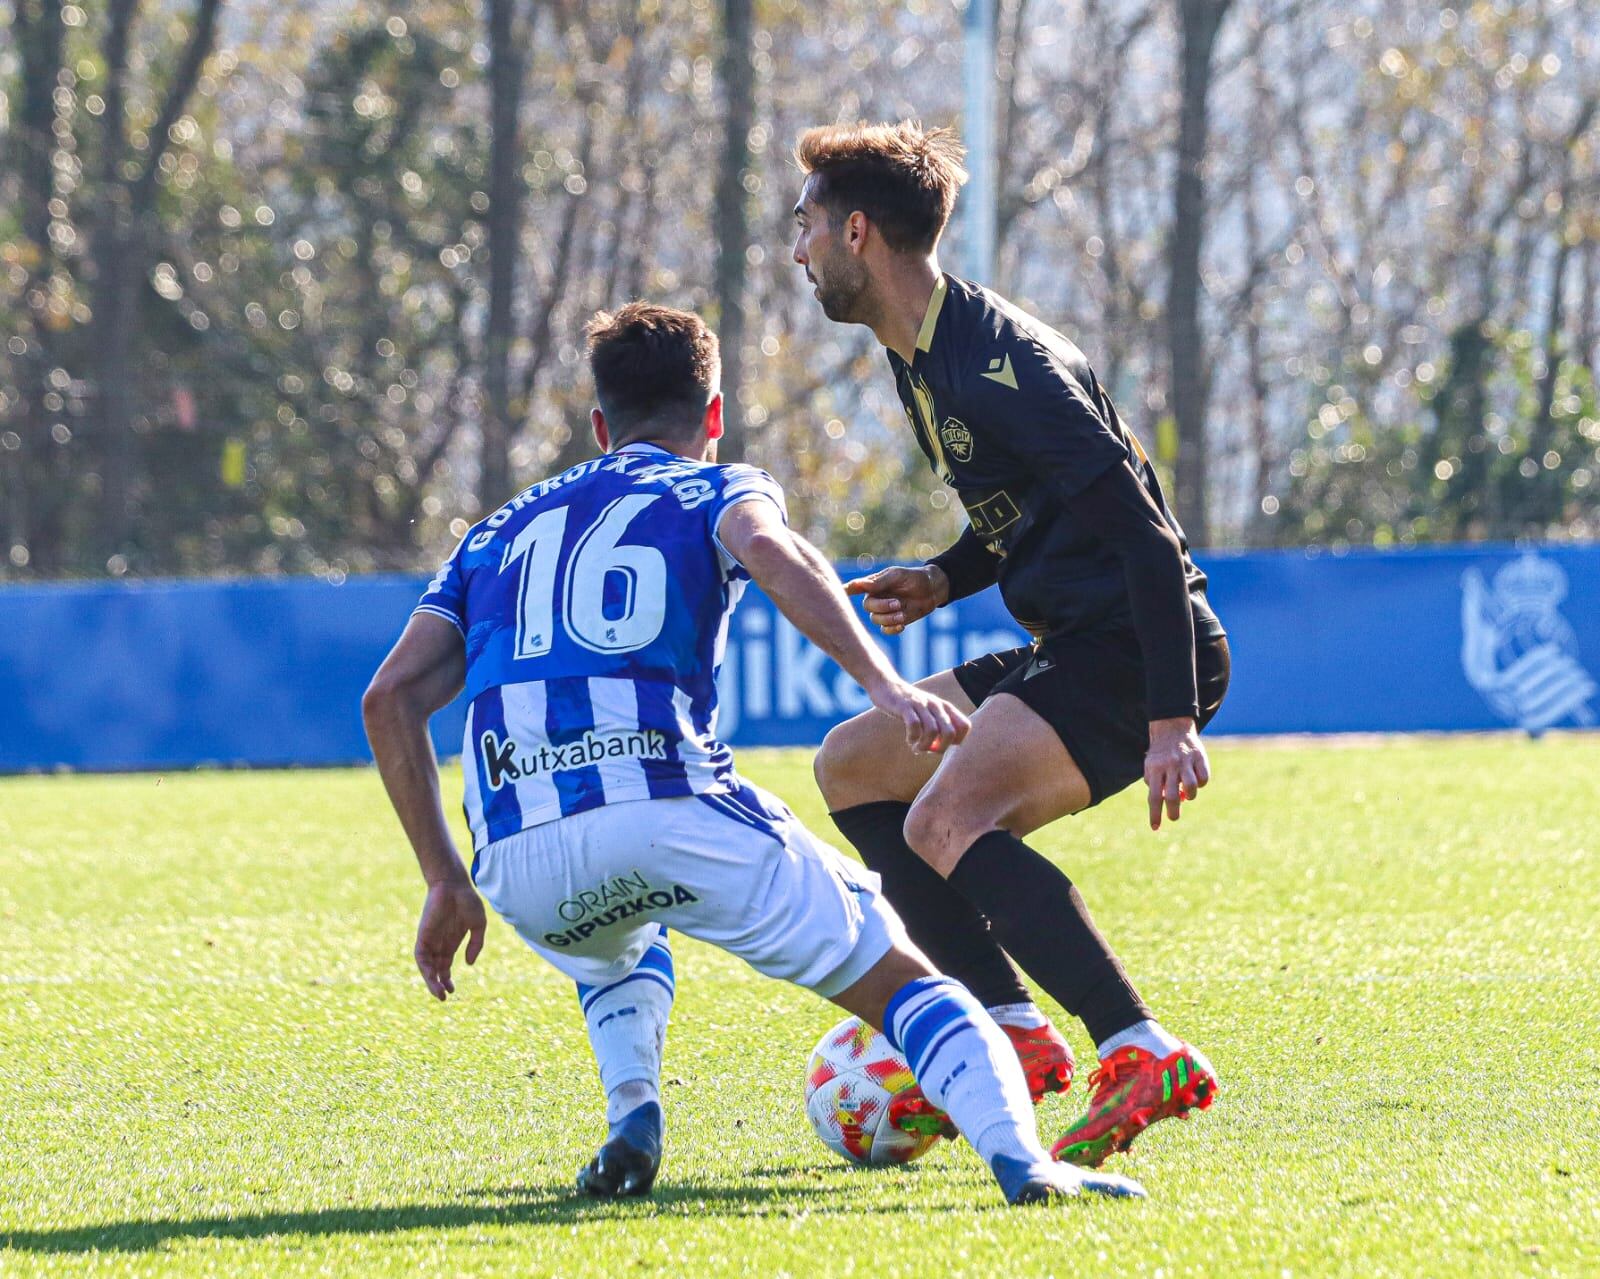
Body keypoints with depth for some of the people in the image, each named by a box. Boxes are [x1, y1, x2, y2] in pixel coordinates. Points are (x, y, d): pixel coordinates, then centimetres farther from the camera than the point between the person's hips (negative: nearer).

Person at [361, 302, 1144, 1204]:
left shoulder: (502, 530, 30)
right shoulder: (716, 490, 19)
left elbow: (391, 697, 18)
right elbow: (766, 547, -8)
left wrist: (447, 883, 21)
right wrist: (884, 684, -19)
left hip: (518, 864, 4)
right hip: (673, 808, -4)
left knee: (618, 950, 40)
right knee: (902, 982, 8)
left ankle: (633, 1115, 13)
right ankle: (1020, 1154, -18)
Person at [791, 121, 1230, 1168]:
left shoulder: (997, 365, -19)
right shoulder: (920, 359, 14)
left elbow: (1143, 532, -24)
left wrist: (1173, 721, -29)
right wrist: (944, 580, 8)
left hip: (1140, 652, -11)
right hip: (1068, 650, 11)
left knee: (944, 821, -27)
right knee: (854, 766, 16)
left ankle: (1145, 1058, -31)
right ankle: (1013, 1033, 6)